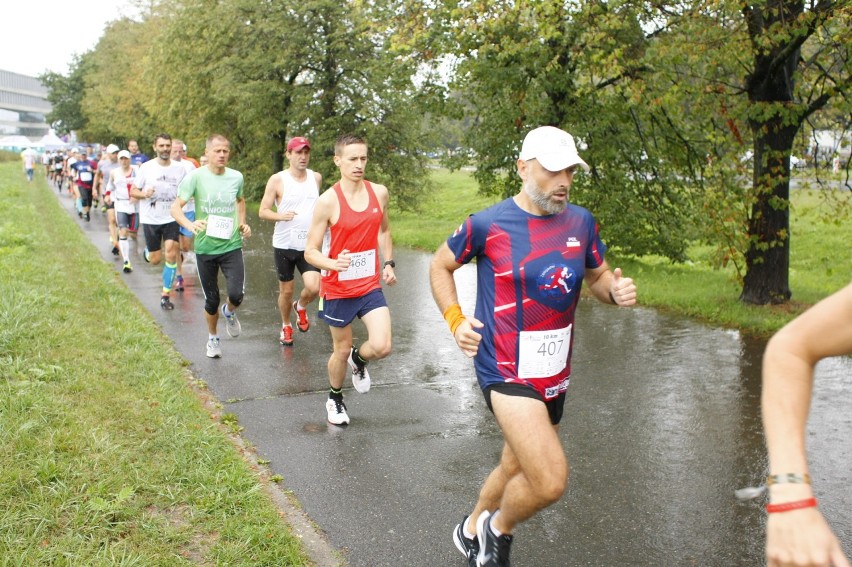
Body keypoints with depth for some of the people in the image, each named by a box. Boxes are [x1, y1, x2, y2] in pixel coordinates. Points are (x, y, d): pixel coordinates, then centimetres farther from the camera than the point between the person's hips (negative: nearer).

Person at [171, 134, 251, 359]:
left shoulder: (236, 177, 1)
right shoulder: (196, 177, -9)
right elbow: (176, 207, -15)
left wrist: (242, 223, 7)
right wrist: (190, 224, -34)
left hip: (232, 245, 1)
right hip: (205, 247, -1)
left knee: (237, 294, -15)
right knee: (211, 300, 9)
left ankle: (229, 312, 23)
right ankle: (213, 338, 36)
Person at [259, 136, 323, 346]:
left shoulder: (316, 178, 5)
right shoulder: (277, 180, -6)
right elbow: (263, 211, -8)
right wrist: (281, 216, -25)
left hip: (309, 244, 2)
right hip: (284, 244, -2)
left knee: (314, 287, -14)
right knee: (286, 290, 9)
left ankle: (300, 307, 21)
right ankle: (286, 326, 35)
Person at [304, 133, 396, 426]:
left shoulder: (379, 192, -1)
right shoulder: (328, 201, -15)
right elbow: (310, 251, -13)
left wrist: (388, 264, 6)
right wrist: (332, 263, -33)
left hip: (371, 286, 3)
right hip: (338, 289, -3)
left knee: (381, 347, -12)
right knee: (341, 350, 11)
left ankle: (359, 360, 26)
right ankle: (335, 399, 40)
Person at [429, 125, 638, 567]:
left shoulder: (580, 222, 1)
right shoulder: (487, 225, -11)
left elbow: (598, 276, 15)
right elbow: (440, 266, 5)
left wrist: (616, 290, -9)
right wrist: (455, 320, -9)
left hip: (555, 374, 6)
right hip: (506, 372, -6)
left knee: (517, 469, 23)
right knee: (550, 482, -18)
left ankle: (472, 531, 50)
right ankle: (498, 530, 14)